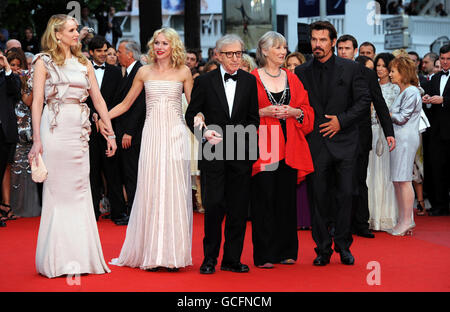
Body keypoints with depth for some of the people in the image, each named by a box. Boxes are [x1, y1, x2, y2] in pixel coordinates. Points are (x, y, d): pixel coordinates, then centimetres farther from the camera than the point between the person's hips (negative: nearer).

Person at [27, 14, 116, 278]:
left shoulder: (84, 64, 15)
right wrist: (37, 140, -11)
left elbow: (98, 99, 13)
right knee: (57, 191, -1)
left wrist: (110, 133, 6)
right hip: (55, 129, -4)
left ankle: (80, 256, 10)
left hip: (79, 132, 4)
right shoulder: (44, 62, 2)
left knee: (80, 191, 4)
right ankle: (58, 258, 6)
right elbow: (37, 102, -4)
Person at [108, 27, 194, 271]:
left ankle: (173, 253, 3)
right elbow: (125, 104, 15)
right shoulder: (145, 72, 9)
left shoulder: (183, 72, 6)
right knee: (151, 189, -2)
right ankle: (152, 253, 4)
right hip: (152, 134, 1)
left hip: (175, 134, -1)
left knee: (174, 189, -2)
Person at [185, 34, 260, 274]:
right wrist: (204, 132, -11)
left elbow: (253, 117, 11)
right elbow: (191, 114, 6)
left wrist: (250, 147, 0)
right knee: (214, 205, -5)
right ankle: (210, 258, 8)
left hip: (241, 153, 2)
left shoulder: (249, 81, 8)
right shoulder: (205, 81, 2)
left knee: (238, 208, 4)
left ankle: (232, 259, 14)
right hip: (213, 153, -2)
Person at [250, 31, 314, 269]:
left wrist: (294, 112, -7)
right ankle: (264, 254, -1)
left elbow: (306, 110, 12)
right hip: (263, 145, -4)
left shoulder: (292, 79, 14)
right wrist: (264, 112, -15)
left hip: (289, 147, 4)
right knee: (264, 199, -5)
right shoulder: (252, 79, 1)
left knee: (287, 198, 5)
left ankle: (286, 251, 13)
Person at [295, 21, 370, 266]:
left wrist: (342, 120, -9)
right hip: (315, 143, 1)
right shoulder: (301, 72, 7)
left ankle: (343, 246, 14)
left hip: (343, 142, -1)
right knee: (317, 197, 2)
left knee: (345, 195, 0)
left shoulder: (351, 69, 3)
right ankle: (323, 249, 11)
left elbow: (364, 101, 0)